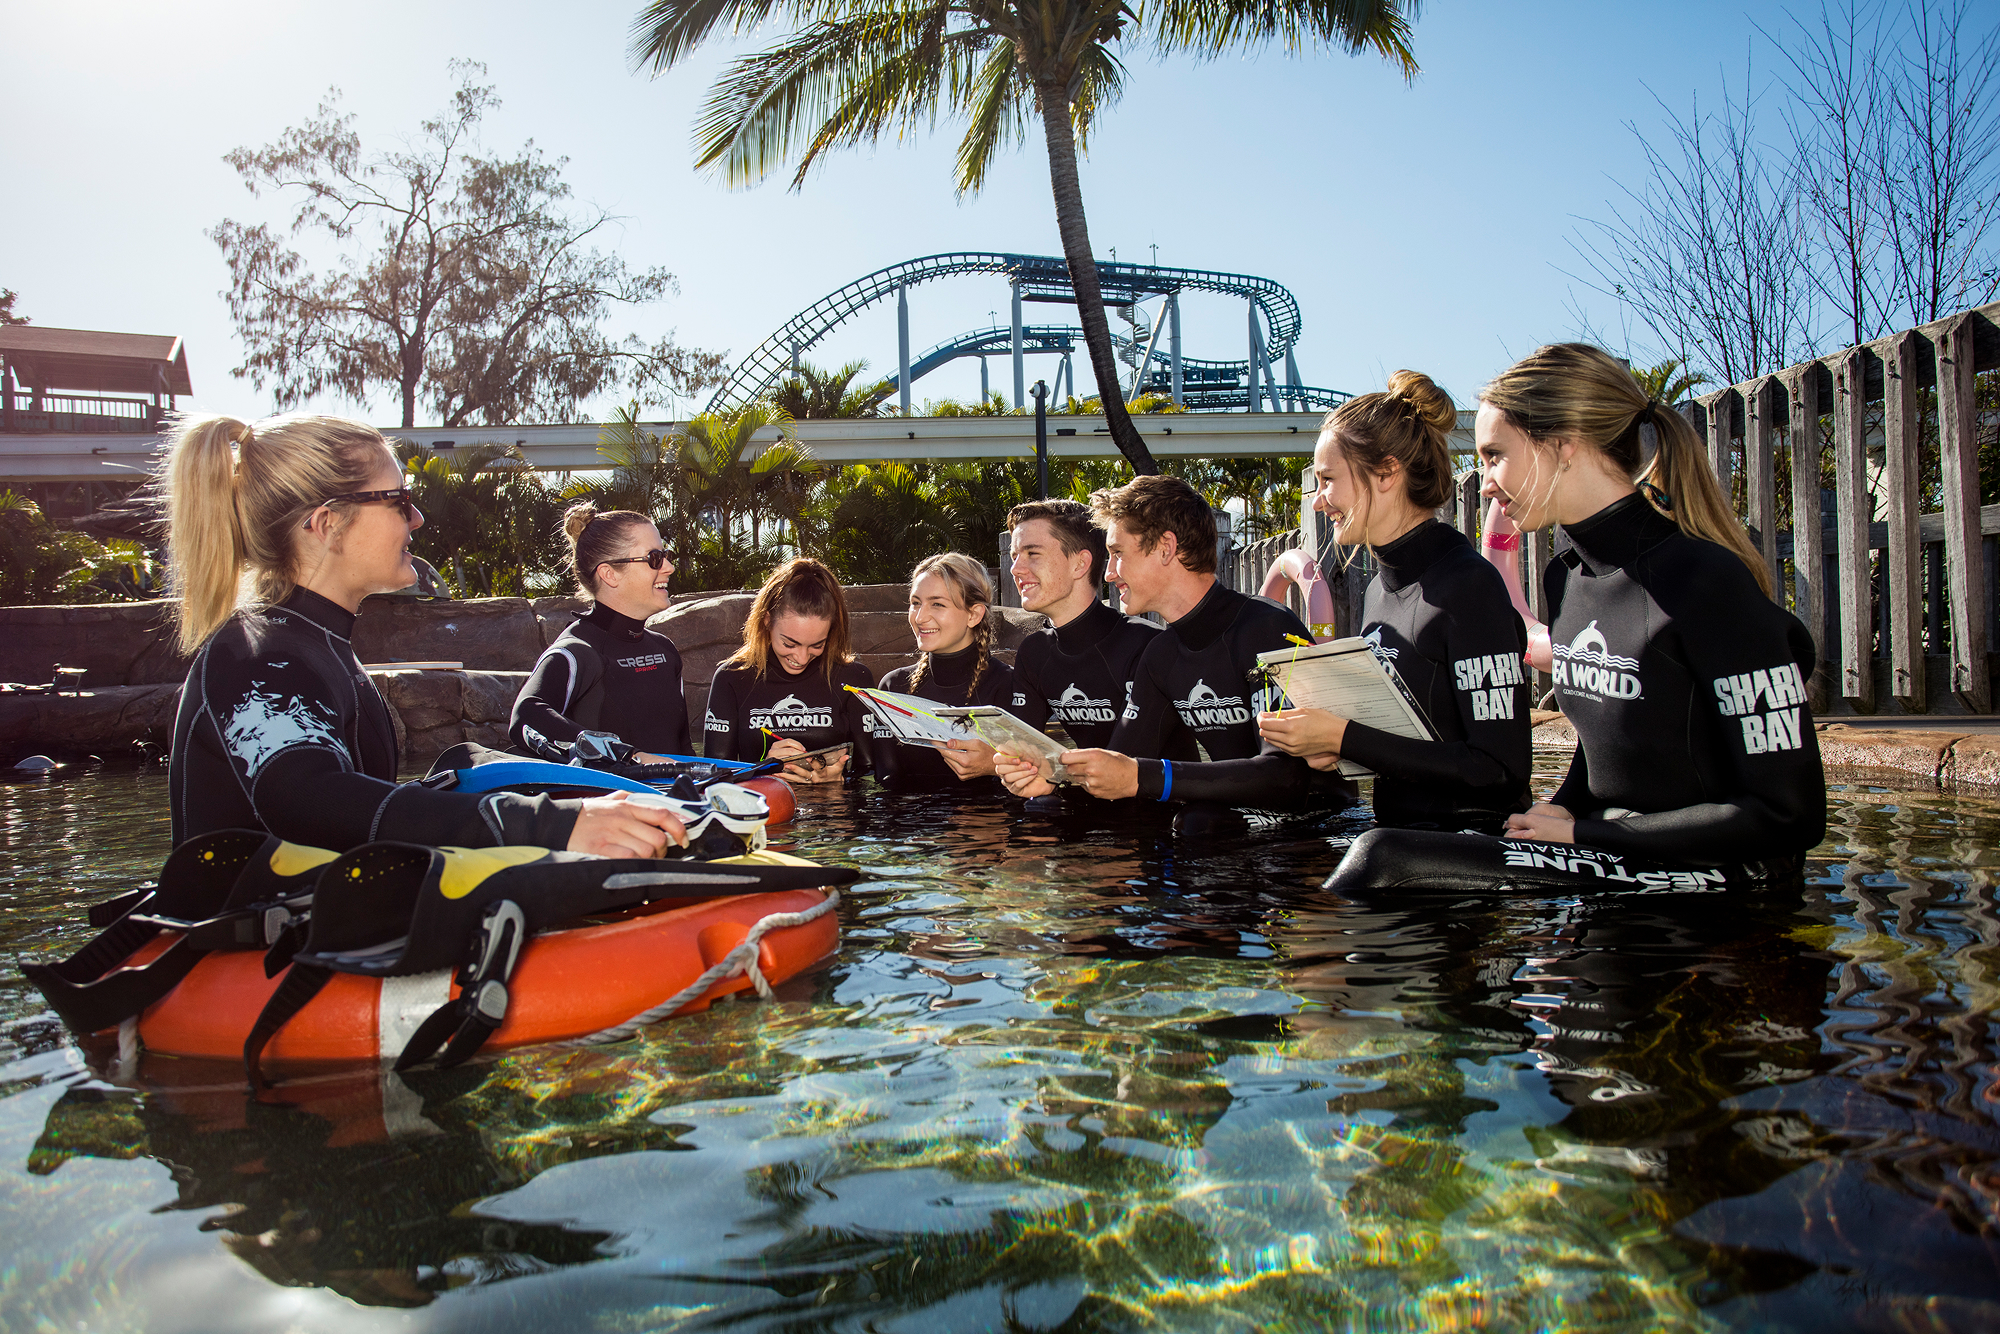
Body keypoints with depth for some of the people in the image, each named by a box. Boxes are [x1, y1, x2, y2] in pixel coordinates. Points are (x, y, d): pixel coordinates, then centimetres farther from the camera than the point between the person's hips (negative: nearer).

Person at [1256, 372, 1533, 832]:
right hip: (1395, 831, 7)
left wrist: (1342, 737, -17)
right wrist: (1322, 741, 0)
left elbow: (1503, 768, -18)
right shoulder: (1378, 588, 12)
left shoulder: (1467, 584, -13)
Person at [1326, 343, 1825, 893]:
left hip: (1705, 869, -7)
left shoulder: (1705, 581, -18)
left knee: (1388, 858, -22)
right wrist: (1559, 813, -1)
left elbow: (1790, 815, -17)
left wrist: (1579, 833, -14)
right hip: (1607, 851, 7)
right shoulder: (1565, 577, 8)